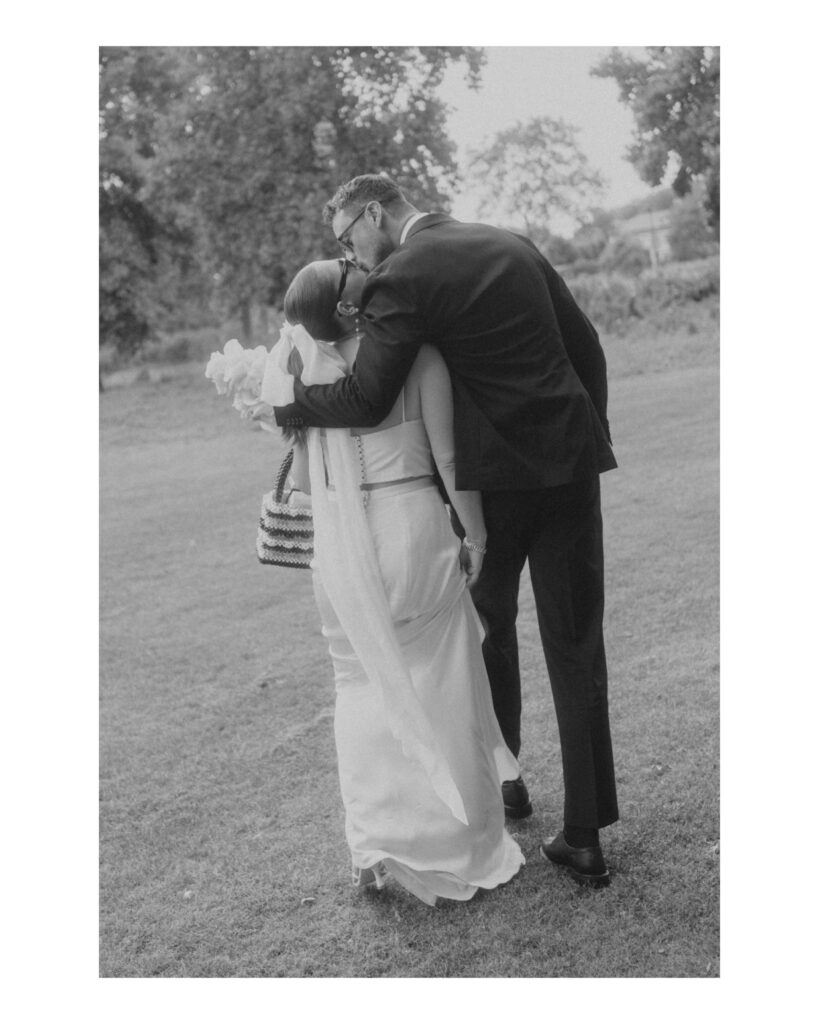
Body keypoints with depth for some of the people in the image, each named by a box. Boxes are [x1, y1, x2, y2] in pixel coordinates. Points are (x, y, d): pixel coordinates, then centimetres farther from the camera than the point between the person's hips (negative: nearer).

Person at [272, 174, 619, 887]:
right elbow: (587, 346, 14)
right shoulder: (513, 245, 12)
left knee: (490, 629, 19)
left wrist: (282, 401, -3)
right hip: (571, 463, 5)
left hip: (499, 475, -5)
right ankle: (584, 835, 12)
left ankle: (500, 781, 36)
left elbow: (365, 399, -18)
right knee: (576, 646, 7)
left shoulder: (400, 279, -9)